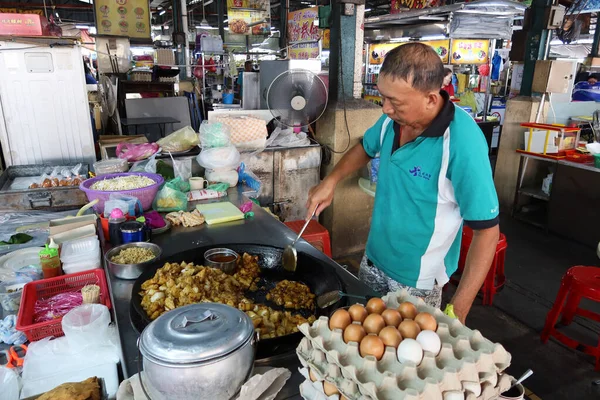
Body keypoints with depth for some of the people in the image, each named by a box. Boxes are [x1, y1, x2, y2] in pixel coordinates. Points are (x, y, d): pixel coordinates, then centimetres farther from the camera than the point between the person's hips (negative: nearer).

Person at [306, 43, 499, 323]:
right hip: (374, 258, 6)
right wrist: (331, 181, -4)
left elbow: (487, 230, -24)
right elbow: (365, 148, 12)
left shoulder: (462, 142, -30)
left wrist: (458, 311, -25)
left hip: (417, 279, -6)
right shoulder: (394, 118, -10)